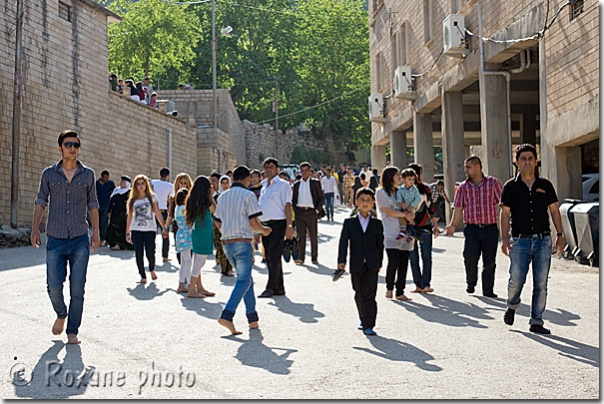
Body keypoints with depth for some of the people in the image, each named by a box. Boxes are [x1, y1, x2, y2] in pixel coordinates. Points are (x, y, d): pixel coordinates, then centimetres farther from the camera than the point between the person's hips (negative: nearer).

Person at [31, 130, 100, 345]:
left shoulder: (88, 174, 6)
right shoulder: (49, 174, 5)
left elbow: (92, 205, 11)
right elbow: (41, 202, 10)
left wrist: (96, 232, 7)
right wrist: (35, 228, 1)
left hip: (80, 239, 0)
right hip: (55, 238, 0)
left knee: (77, 288, -2)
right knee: (54, 286, -3)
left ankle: (72, 331, 9)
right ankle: (61, 315, 27)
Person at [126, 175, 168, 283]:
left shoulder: (152, 197, 6)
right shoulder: (132, 200, 10)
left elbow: (157, 213, 5)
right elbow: (130, 216, 11)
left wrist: (164, 227, -1)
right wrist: (127, 232, 8)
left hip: (150, 229, -2)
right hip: (136, 230, 2)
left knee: (150, 253, -8)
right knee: (138, 254, -2)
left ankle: (152, 270, 22)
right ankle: (143, 277, 8)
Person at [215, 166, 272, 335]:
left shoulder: (223, 196, 12)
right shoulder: (248, 195, -6)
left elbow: (218, 223, 15)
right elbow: (253, 222, -11)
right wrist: (264, 230, 9)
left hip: (227, 243, 7)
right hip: (242, 242, -7)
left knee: (246, 279, 16)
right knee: (243, 281, -6)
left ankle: (252, 318, 15)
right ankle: (227, 315, -21)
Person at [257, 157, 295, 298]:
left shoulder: (283, 185, -2)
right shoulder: (264, 187, 19)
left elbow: (287, 206, -9)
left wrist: (289, 226, -17)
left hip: (277, 224, -8)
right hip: (265, 225, 8)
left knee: (274, 257, -10)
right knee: (269, 258, 8)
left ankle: (271, 287, -7)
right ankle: (279, 288, 15)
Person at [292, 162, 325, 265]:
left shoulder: (315, 183, 4)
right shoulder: (296, 184, 12)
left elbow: (322, 198, 3)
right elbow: (293, 199, 16)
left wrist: (317, 210, -6)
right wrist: (295, 210, 2)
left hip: (311, 212, -2)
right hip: (299, 213, 2)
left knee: (313, 236, 4)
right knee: (301, 235, -2)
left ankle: (314, 258, 11)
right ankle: (300, 257, -3)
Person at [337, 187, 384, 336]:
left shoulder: (377, 224, 5)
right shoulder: (349, 223, 3)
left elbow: (380, 244, 10)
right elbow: (343, 242, -1)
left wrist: (379, 263, 7)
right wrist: (341, 260, -11)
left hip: (371, 265, -1)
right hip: (356, 264, 1)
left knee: (369, 295, -7)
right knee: (359, 294, 12)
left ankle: (369, 325, -8)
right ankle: (363, 319, 31)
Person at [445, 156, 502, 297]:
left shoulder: (493, 183, 4)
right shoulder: (463, 187, 10)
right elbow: (459, 207, 11)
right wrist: (453, 225, -1)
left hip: (490, 228, -1)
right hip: (471, 228, 1)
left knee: (489, 261, 2)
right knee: (470, 258, -9)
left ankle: (488, 290, 14)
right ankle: (471, 284, 16)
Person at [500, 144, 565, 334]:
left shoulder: (545, 185, 9)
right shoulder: (511, 186, 4)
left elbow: (554, 210, 13)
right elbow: (505, 213, 3)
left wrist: (560, 235, 4)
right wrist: (504, 238, -6)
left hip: (543, 240, 2)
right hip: (520, 240, -2)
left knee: (541, 284, 1)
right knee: (516, 280, -6)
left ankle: (536, 321, 9)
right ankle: (512, 305, 26)